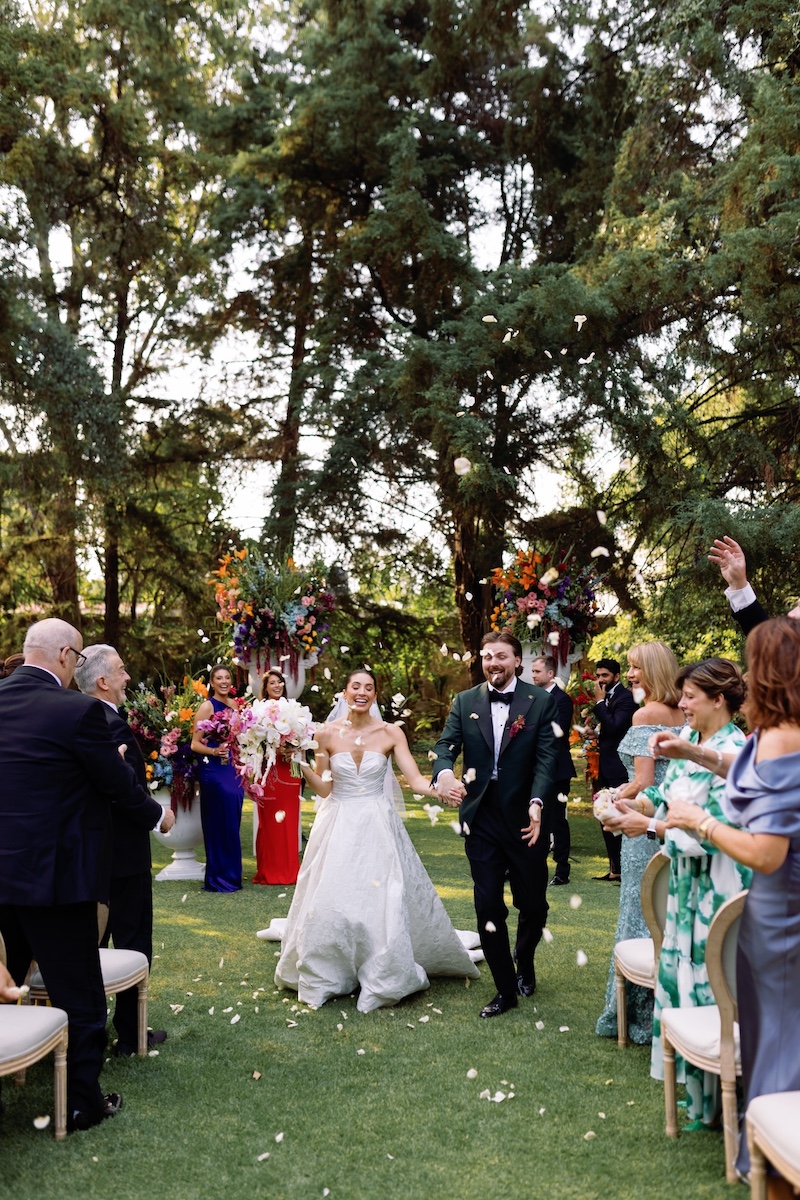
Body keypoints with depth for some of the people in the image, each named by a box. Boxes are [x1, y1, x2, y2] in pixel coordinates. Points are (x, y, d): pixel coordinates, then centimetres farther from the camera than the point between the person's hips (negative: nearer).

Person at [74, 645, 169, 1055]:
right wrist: (159, 815, -9)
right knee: (133, 943, 5)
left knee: (91, 940, 19)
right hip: (123, 853, -8)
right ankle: (130, 1034, 15)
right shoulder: (113, 725, -23)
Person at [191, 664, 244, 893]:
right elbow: (195, 744, -11)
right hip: (215, 771, -6)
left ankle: (232, 875, 22)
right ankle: (219, 879, 9)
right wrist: (214, 751, -27)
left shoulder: (235, 704, 10)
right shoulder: (207, 706, -8)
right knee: (219, 824, -1)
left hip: (234, 770, 7)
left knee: (232, 824, 12)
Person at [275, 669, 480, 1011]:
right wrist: (301, 764, -13)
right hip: (338, 825, 1)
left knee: (382, 903, -2)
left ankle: (383, 979, 18)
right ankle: (324, 977, 22)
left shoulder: (390, 733, -4)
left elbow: (416, 780, -10)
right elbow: (323, 789, 2)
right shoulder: (327, 733, -2)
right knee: (329, 902, 2)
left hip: (377, 826, -1)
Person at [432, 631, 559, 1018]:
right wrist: (444, 773, -28)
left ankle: (524, 964, 41)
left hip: (525, 818, -1)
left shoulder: (541, 702, -3)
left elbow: (546, 757, -10)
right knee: (488, 908, 4)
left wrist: (537, 803, -25)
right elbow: (446, 746, -4)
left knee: (533, 904, 11)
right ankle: (505, 990, 19)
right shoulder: (465, 702, 5)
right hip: (481, 819, 2)